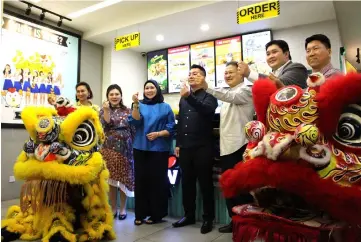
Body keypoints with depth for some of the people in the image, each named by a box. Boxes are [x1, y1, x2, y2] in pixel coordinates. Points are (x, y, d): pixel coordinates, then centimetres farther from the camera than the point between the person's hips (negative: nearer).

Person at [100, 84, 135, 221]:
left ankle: (123, 208, 18)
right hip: (109, 148, 0)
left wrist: (133, 146, 1)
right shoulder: (103, 111, 6)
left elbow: (133, 130, 6)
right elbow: (105, 126, -11)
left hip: (125, 148, 0)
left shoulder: (127, 111, 6)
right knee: (111, 179, 5)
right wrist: (106, 111, -19)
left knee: (124, 179, 5)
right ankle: (113, 208, 19)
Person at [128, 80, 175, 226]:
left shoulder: (165, 107, 5)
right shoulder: (140, 106, 11)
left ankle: (157, 214, 14)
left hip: (159, 149, -2)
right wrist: (135, 104, -18)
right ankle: (140, 214, 15)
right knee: (141, 180, 4)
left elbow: (171, 128, 0)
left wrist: (158, 134, -14)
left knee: (157, 180, 0)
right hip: (140, 148, 2)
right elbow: (135, 122, -7)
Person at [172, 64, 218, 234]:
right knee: (187, 182, 11)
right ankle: (189, 215, 24)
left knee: (205, 183, 2)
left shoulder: (209, 96, 0)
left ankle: (208, 218, 14)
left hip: (203, 147, -5)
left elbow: (206, 110, -23)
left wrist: (189, 96, -36)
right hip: (185, 147, 6)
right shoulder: (183, 98, 18)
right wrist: (178, 143, 14)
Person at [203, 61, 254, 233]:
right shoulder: (228, 94, 21)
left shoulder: (246, 90, -5)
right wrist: (220, 130, 14)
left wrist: (207, 87, -35)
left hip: (240, 147, -8)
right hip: (227, 147, 9)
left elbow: (231, 97, -27)